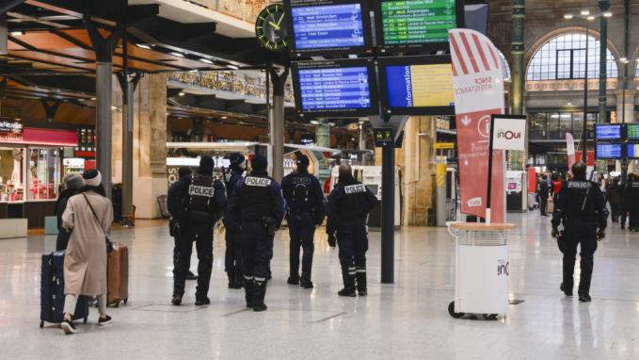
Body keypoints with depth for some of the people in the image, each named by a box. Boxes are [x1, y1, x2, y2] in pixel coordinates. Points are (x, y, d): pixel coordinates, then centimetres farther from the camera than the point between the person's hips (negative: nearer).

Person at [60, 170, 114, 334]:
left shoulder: (74, 200, -5)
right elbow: (107, 227, 0)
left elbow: (66, 222, -10)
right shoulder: (105, 202, -6)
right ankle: (103, 315, 29)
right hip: (97, 245, 0)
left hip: (77, 245, 0)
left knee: (73, 279, -1)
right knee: (99, 277, 17)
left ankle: (67, 316, -20)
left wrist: (75, 229, 11)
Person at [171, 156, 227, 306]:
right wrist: (215, 216, 1)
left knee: (183, 258, 11)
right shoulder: (216, 184, -1)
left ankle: (177, 293, 4)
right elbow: (222, 203, -16)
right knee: (205, 259, 10)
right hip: (206, 225, -1)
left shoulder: (189, 180, 0)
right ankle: (201, 296, 9)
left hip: (187, 223, 1)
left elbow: (174, 191, -14)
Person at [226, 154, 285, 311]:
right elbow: (280, 207, -6)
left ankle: (249, 299, 20)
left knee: (247, 261, 13)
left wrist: (236, 224, 9)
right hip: (265, 228, -2)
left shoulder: (242, 183, 0)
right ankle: (258, 301, -5)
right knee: (262, 262, -1)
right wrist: (275, 225, 6)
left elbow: (233, 205, 1)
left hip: (247, 227, 2)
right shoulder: (272, 185, -5)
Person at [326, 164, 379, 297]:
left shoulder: (337, 191, -11)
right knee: (360, 256, 12)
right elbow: (373, 201, 2)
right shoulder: (362, 187, 3)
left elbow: (332, 214, -12)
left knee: (346, 257, 0)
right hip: (360, 226, 4)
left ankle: (349, 288, -1)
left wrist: (330, 233, -8)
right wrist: (363, 213, 12)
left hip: (344, 228, -4)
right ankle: (362, 287, 16)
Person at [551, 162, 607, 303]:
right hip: (589, 227, 0)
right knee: (587, 258, 1)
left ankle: (567, 287, 28)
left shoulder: (566, 187, -2)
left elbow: (559, 208, -6)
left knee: (569, 257, 16)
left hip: (570, 226, 1)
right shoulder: (593, 187, 0)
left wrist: (555, 226, -1)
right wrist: (602, 227, 5)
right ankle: (584, 292, -3)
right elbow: (602, 209, -1)